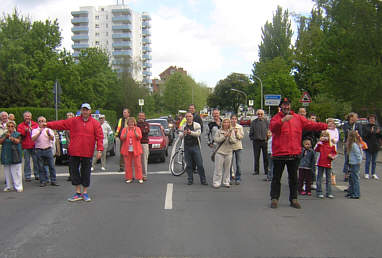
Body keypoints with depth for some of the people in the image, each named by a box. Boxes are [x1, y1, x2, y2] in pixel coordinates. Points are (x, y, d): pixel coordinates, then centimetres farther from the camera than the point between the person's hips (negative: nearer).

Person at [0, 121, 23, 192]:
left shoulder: (17, 134, 2)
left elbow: (18, 141, -13)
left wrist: (12, 138, -28)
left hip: (14, 156, -4)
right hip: (6, 156, 4)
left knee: (16, 171, -6)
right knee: (7, 171, 8)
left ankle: (18, 186, -3)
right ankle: (9, 186, 18)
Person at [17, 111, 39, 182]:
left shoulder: (35, 124, 11)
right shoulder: (20, 126, 7)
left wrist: (33, 130, -13)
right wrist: (25, 131, -18)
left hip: (34, 146, 1)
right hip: (26, 146, -1)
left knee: (36, 160, 4)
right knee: (27, 161, 0)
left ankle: (37, 175, 14)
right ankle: (27, 176, 5)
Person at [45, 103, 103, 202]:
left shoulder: (95, 123, 1)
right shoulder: (74, 121, 6)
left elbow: (100, 137, -3)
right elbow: (61, 123, 2)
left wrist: (99, 150, -10)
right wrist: (48, 124, -8)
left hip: (87, 153, -2)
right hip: (74, 152, 2)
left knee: (86, 172, 6)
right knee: (74, 171, 6)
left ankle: (85, 193, 19)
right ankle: (78, 193, 17)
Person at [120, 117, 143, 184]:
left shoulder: (137, 129, 6)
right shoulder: (124, 129, 8)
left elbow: (139, 137, -7)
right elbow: (122, 138, -2)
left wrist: (135, 131, -21)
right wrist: (126, 132, -17)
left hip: (136, 149, -1)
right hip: (127, 149, 1)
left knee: (138, 164, -2)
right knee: (128, 164, 2)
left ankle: (139, 178, 3)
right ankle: (129, 178, 9)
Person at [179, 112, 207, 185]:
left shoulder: (196, 125, 3)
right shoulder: (183, 126, 12)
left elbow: (198, 133, -14)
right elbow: (180, 136, 0)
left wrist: (191, 132, -33)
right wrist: (183, 134, -23)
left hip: (195, 147, -3)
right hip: (187, 147, 3)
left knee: (200, 164, -4)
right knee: (188, 165, 6)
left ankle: (203, 180, 4)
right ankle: (190, 180, 17)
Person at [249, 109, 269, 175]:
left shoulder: (266, 122, 3)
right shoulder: (254, 122, 5)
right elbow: (251, 132, 10)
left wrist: (267, 138, -1)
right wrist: (252, 138, 3)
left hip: (265, 141, -1)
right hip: (256, 141, 1)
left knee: (266, 157, 3)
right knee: (256, 157, 5)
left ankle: (266, 170, 11)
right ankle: (256, 170, 12)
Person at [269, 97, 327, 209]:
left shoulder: (298, 118, 9)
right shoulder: (276, 118, -2)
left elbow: (310, 124, 8)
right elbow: (272, 127, -22)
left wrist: (325, 126, 0)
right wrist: (283, 120, -36)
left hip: (294, 153, 3)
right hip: (279, 153, -3)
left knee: (293, 178, 11)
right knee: (277, 177, 4)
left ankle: (293, 199, 21)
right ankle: (274, 198, 14)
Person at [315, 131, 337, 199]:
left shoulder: (332, 145, 3)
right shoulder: (320, 144, -1)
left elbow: (334, 153, 11)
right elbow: (316, 150, -15)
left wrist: (332, 156, -9)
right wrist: (319, 143, -21)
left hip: (328, 164, 2)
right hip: (321, 163, -1)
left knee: (328, 179, 9)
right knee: (319, 178, 4)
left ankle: (329, 193, 16)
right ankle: (319, 192, 12)